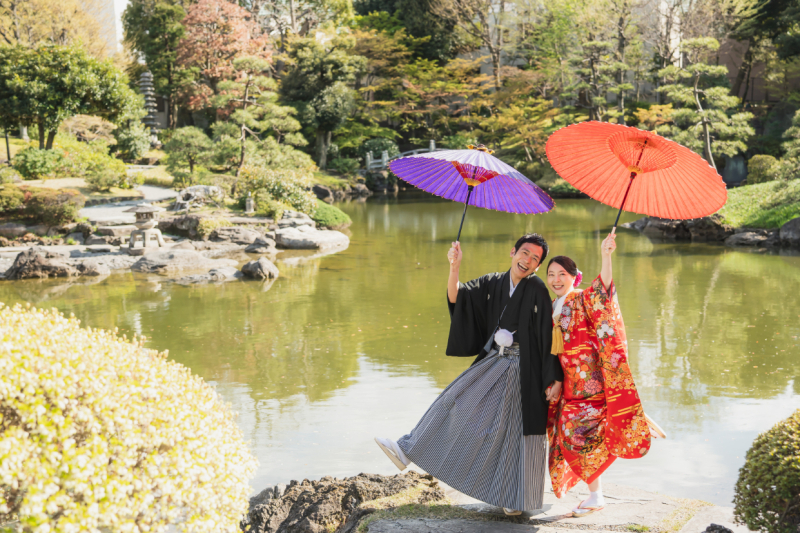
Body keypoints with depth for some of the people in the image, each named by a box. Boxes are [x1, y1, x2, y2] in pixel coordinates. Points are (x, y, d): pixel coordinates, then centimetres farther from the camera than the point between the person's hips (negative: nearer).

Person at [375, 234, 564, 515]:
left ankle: (518, 498, 14)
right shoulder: (493, 283, 5)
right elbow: (456, 297, -2)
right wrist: (454, 267, -18)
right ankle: (408, 452, 5)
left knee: (518, 429, 0)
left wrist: (555, 378, -15)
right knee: (454, 402, 1)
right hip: (492, 363, 5)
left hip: (523, 370, -5)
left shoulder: (537, 292, -11)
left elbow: (549, 337, -12)